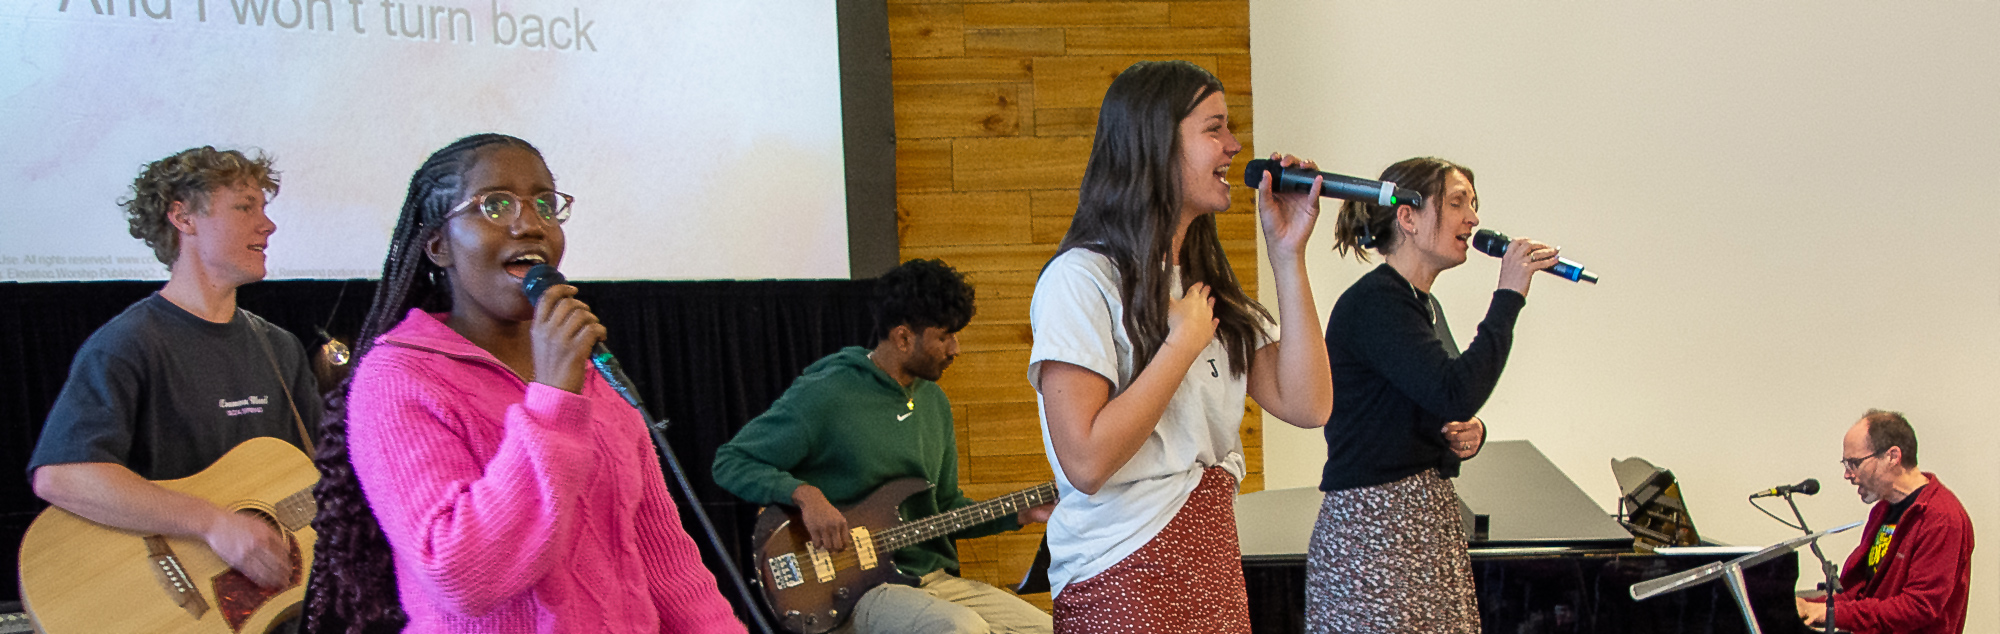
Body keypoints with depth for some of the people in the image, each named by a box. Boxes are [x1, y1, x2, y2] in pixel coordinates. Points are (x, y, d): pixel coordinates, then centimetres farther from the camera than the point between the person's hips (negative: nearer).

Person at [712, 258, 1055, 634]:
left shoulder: (935, 403, 14)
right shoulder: (824, 395, -11)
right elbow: (730, 462, -9)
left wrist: (1019, 514, 8)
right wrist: (805, 494, -23)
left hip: (933, 577, 8)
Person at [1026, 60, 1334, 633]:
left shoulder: (1206, 281, 13)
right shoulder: (1081, 278, -12)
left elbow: (1306, 405, 3)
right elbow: (1086, 461, -22)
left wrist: (1287, 255, 1)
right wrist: (1184, 343, -14)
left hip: (1215, 567, 8)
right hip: (1124, 580, -7)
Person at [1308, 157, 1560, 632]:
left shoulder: (1425, 305, 16)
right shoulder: (1373, 302, -13)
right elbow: (1456, 393, -25)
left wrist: (1471, 431, 3)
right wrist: (1508, 296, -18)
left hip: (1432, 518, 9)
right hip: (1374, 525, -9)